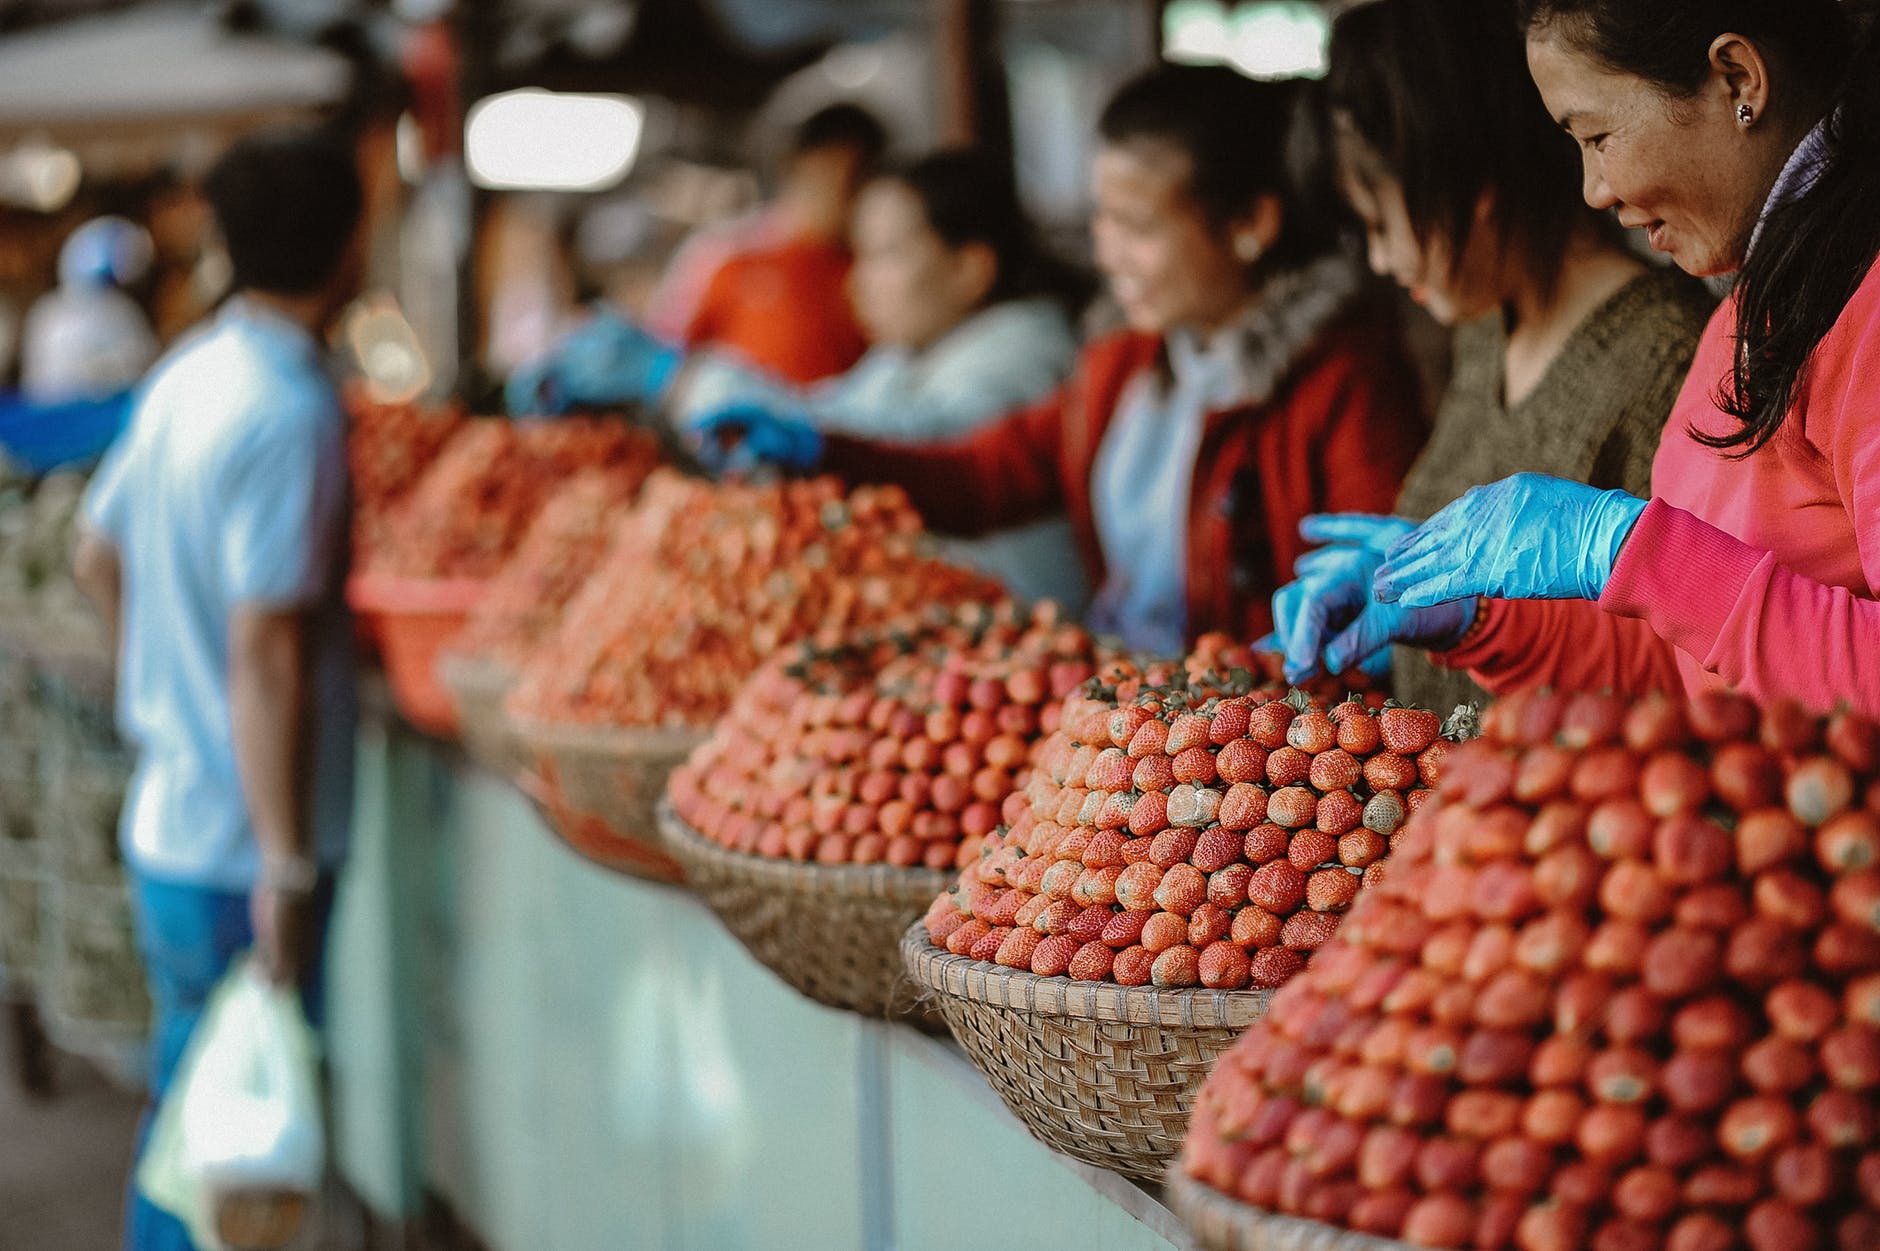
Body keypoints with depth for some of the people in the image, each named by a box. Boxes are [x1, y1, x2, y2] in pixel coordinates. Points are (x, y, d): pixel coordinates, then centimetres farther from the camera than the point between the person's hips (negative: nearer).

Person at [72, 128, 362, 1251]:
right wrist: (289, 868, -20)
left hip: (170, 813, 9)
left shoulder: (190, 374, 7)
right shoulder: (292, 413, -20)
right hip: (244, 846, -9)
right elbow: (266, 656, -23)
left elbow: (99, 556, 18)